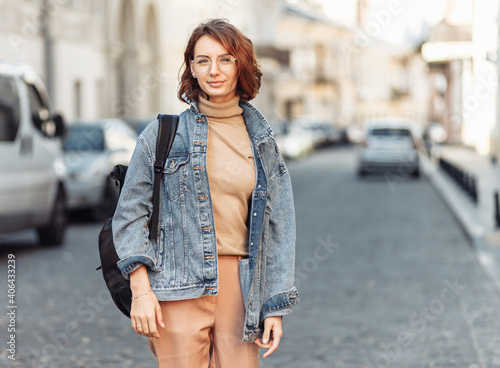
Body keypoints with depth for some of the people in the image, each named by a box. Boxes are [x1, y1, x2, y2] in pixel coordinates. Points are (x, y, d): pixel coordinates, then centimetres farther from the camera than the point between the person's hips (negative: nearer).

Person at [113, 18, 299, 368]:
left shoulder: (262, 141, 10)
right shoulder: (164, 132, 3)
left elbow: (279, 226, 11)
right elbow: (131, 212, 3)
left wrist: (276, 307, 5)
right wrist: (141, 290, -6)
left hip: (241, 287, 2)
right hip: (180, 289, -2)